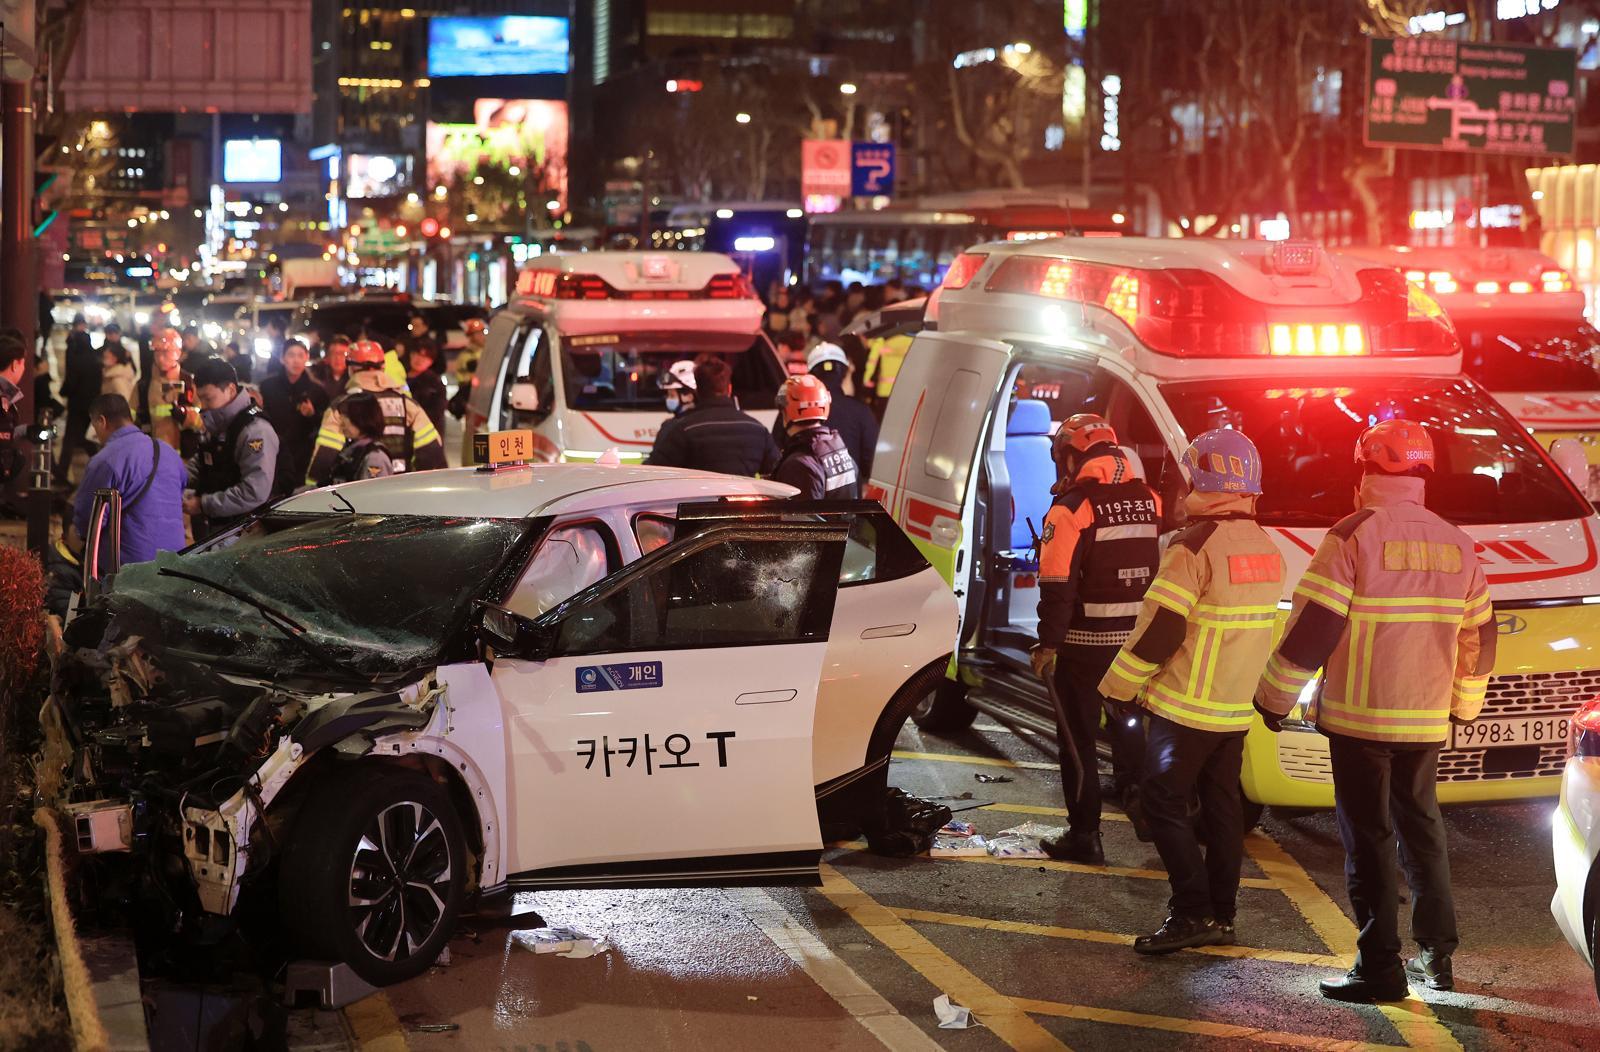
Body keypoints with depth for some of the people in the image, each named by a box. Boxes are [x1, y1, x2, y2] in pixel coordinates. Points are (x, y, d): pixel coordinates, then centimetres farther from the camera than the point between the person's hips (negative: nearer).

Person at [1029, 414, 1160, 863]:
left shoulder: (1072, 508, -15)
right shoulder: (1148, 501, 4)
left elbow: (1058, 586, -17)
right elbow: (1162, 570, 12)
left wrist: (1048, 644, -13)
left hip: (1085, 642, -5)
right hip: (1136, 640, 5)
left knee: (1078, 738, 5)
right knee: (1128, 728, 25)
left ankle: (1084, 835, 9)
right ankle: (1139, 798, 15)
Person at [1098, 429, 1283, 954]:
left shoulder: (1196, 546, -17)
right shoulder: (1266, 548, 10)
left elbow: (1159, 630, -19)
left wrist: (1118, 687, -8)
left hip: (1185, 706, -8)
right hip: (1237, 708, 8)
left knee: (1164, 803, -2)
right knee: (1221, 808, 12)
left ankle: (1192, 913, -7)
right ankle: (1221, 916, 15)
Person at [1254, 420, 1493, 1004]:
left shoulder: (1354, 536, -11)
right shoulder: (1457, 546, 8)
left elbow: (1310, 628, -13)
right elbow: (1477, 637, 16)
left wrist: (1275, 697, -4)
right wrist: (1465, 704, 29)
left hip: (1359, 716, -5)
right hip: (1426, 721, 6)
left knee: (1369, 837, 0)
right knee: (1421, 829, 18)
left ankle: (1380, 967, -1)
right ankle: (1437, 955, 22)